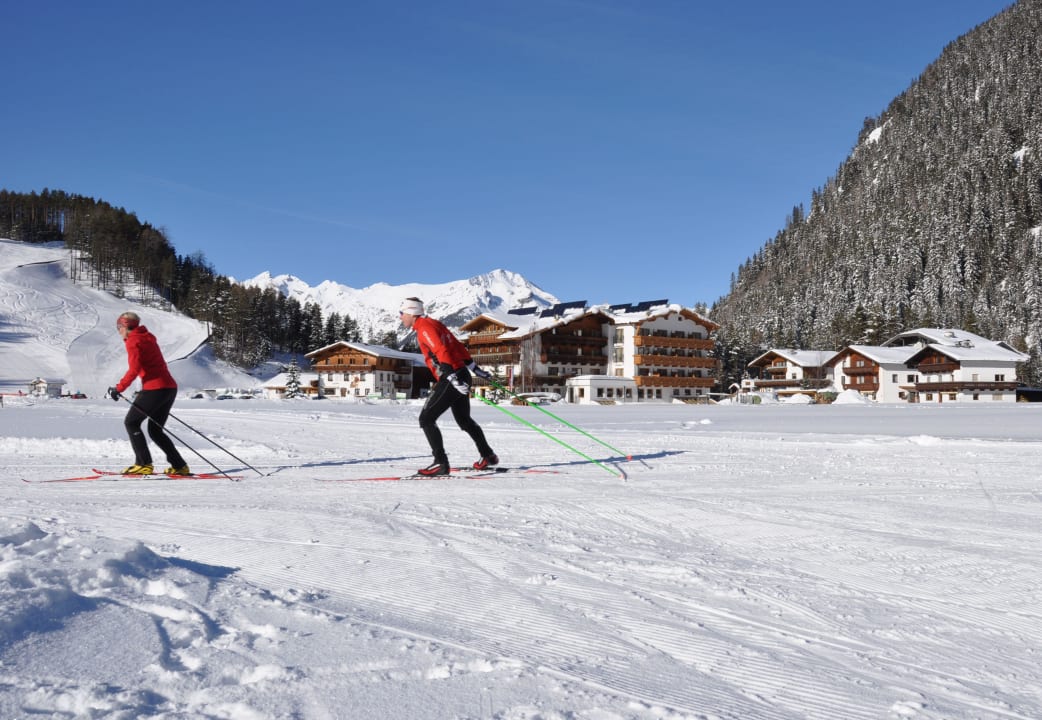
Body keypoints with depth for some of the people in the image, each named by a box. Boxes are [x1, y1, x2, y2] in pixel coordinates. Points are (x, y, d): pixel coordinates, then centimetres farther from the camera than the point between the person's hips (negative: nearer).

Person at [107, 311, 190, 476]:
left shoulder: (132, 341, -5)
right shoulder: (147, 338, 21)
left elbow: (134, 369, -16)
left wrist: (119, 388, -10)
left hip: (155, 388, -8)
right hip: (170, 387, 8)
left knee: (131, 422, 5)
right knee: (155, 430, 14)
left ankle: (144, 464, 0)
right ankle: (180, 466, 9)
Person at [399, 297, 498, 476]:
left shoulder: (424, 327, -12)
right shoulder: (433, 323, 17)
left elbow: (441, 352, -25)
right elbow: (458, 346, 21)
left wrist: (452, 377, -33)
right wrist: (474, 367, 25)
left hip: (451, 379, -10)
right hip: (460, 377, 10)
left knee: (426, 419, -6)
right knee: (464, 420, 23)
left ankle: (441, 463, -9)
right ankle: (488, 456, 33)